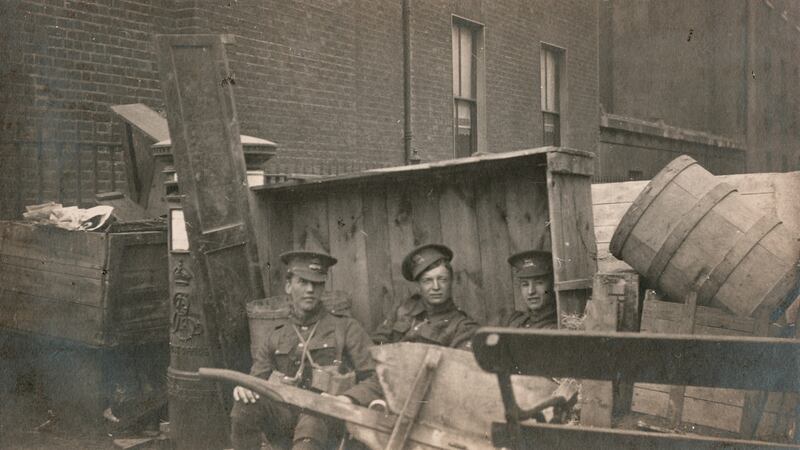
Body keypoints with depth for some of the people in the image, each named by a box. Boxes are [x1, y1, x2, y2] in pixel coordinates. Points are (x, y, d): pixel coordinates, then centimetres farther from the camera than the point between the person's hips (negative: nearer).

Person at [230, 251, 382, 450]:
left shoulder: (347, 329, 12)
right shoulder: (275, 340, 21)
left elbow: (375, 380, 5)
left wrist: (347, 399, -15)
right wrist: (244, 388, -9)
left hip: (329, 417, -3)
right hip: (285, 416, 3)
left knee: (311, 421, -39)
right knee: (245, 405, -28)